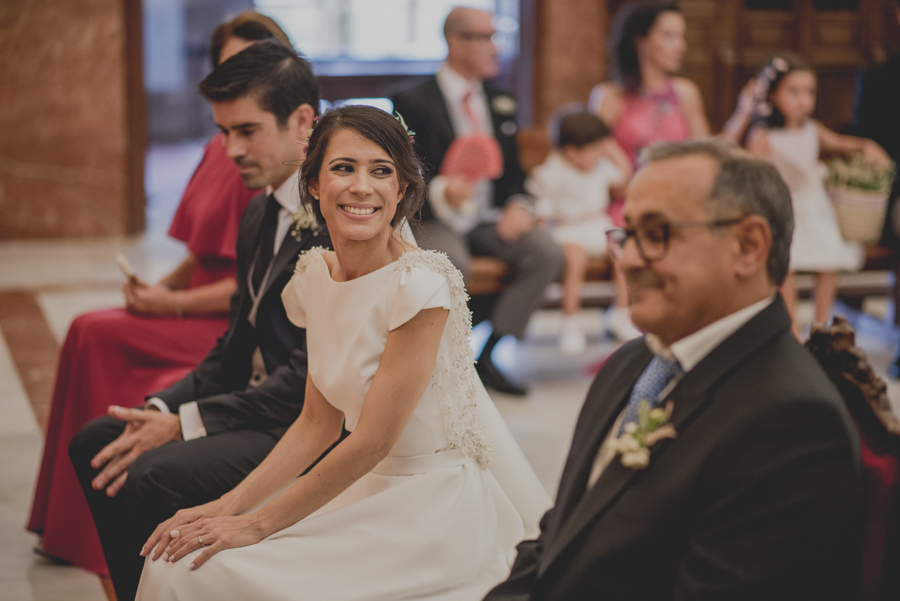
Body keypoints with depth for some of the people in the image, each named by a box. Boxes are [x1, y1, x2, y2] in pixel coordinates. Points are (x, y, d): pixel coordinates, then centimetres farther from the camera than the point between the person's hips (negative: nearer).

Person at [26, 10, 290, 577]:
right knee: (89, 332, -10)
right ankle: (74, 526, -4)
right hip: (205, 307, 8)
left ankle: (93, 536, -6)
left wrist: (175, 305, -15)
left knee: (99, 338, -18)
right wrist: (160, 286, 0)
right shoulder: (220, 148, 12)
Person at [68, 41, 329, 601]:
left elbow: (310, 376, -22)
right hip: (261, 402, 10)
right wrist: (161, 408, 0)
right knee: (95, 443, 6)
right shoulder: (262, 213, 13)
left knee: (153, 476, -25)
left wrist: (184, 424, -19)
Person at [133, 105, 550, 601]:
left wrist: (257, 525, -15)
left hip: (438, 503, -7)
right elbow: (318, 424, 8)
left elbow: (371, 443, -19)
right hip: (371, 489, 7)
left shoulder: (420, 284, -20)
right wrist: (227, 507, -3)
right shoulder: (315, 275, 3)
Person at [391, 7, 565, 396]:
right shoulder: (413, 102, -3)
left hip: (488, 219, 6)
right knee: (452, 264, -37)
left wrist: (518, 205, -4)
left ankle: (490, 357, -16)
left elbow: (514, 171, 18)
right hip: (435, 221, -5)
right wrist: (440, 191, -30)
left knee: (547, 254, -20)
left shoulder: (500, 103, 16)